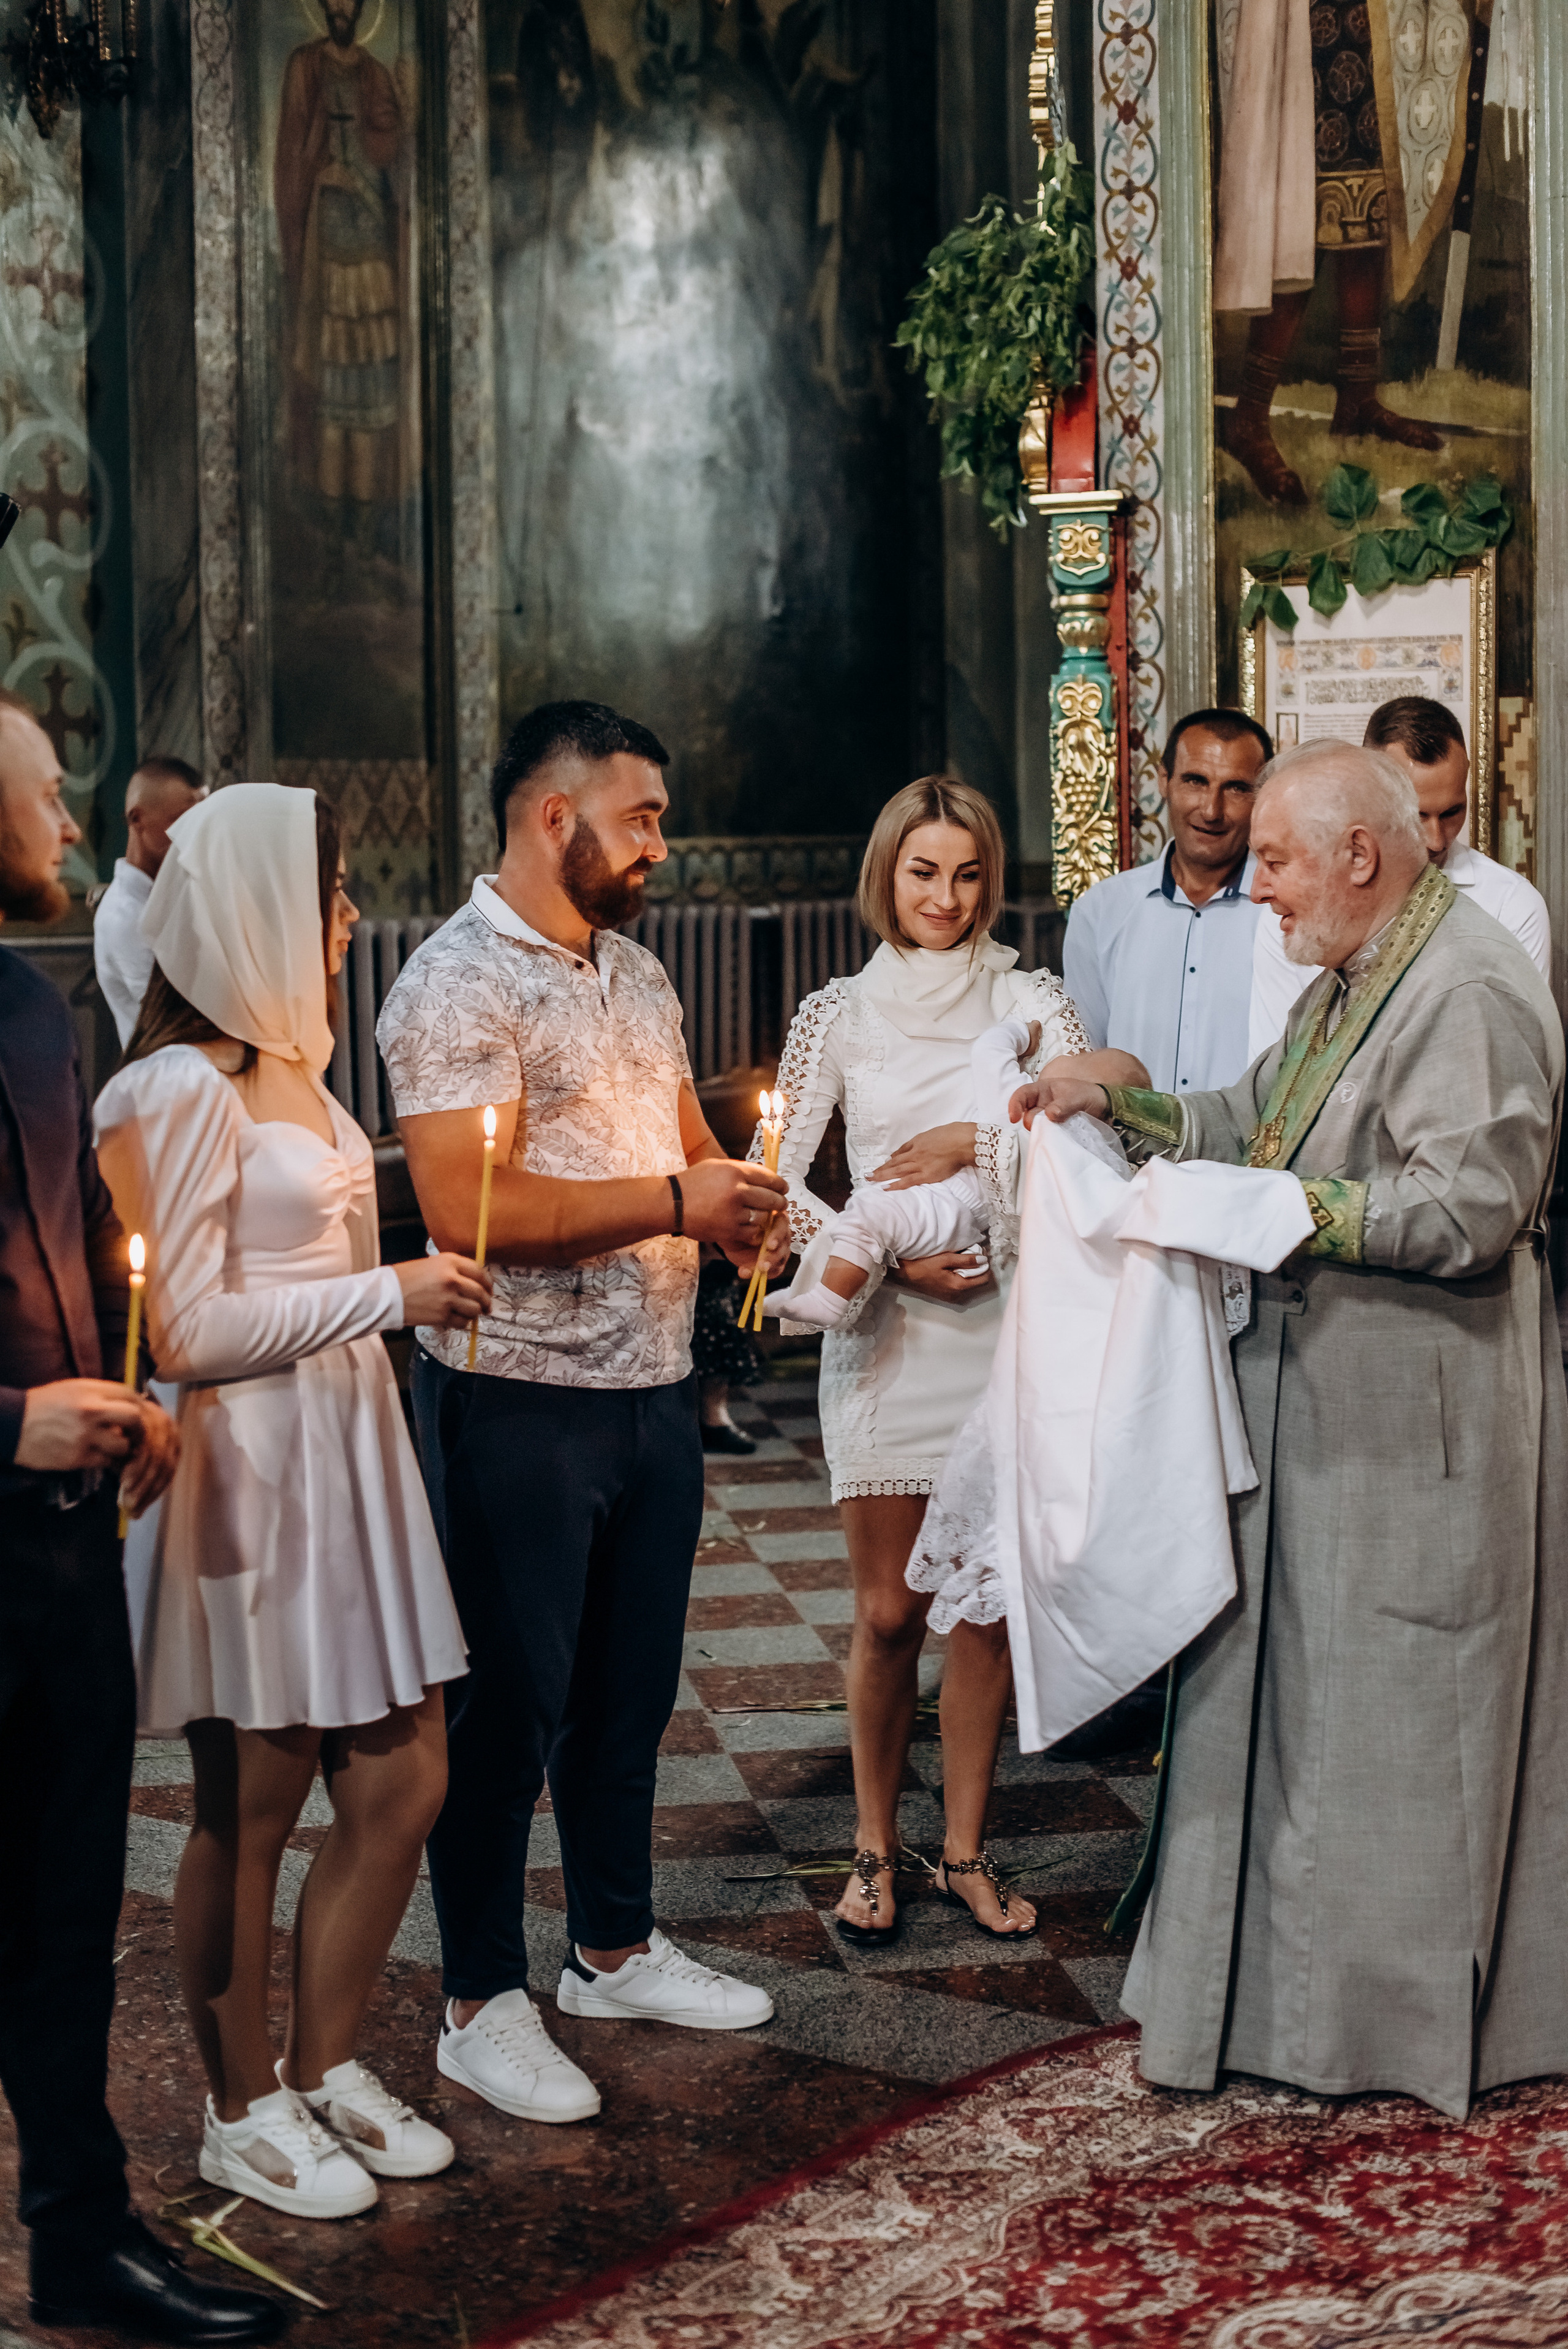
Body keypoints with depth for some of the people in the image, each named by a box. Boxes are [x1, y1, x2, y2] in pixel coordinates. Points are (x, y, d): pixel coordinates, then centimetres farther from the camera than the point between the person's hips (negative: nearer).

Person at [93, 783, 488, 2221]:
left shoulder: (290, 1065, 13)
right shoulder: (182, 1089, -15)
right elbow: (188, 1330, -19)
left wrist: (410, 1291, 14)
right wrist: (389, 1294, -15)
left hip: (349, 1450, 9)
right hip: (247, 1471, -9)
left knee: (402, 1783, 10)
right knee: (250, 1810, 5)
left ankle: (326, 2069, 28)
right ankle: (243, 2114, 22)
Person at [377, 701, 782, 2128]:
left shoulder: (638, 976, 13)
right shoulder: (459, 983, -14)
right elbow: (464, 1205, -24)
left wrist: (737, 1202, -1)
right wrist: (674, 1199, -19)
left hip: (652, 1382, 8)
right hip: (520, 1401, -8)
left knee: (632, 1685, 17)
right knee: (508, 1703, 3)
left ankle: (616, 1946, 33)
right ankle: (483, 2002, 16)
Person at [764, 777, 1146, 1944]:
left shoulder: (1032, 999, 4)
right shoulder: (837, 1016, 3)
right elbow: (776, 1180, 0)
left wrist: (973, 1142, -17)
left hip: (1009, 1323, 1)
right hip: (887, 1329, -1)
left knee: (989, 1608, 6)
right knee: (889, 1614, 3)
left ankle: (966, 1852, 21)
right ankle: (875, 1850, 20)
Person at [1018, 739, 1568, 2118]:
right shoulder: (1353, 980, 14)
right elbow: (1260, 1120, 22)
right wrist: (1114, 1103, 12)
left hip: (1412, 1423, -10)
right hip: (1315, 1401, 10)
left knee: (1391, 1719, 1)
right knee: (1291, 1689, 14)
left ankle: (1406, 2018, 16)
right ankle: (1294, 1981, 26)